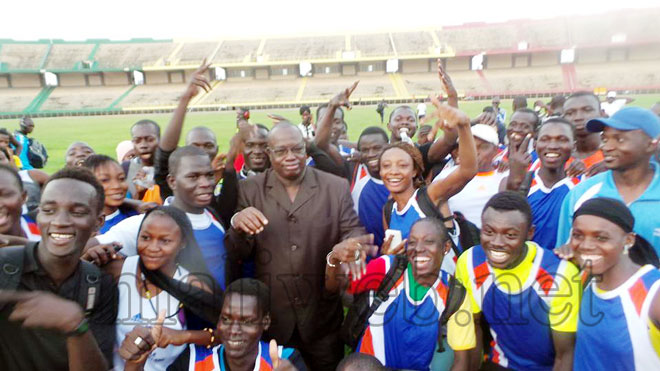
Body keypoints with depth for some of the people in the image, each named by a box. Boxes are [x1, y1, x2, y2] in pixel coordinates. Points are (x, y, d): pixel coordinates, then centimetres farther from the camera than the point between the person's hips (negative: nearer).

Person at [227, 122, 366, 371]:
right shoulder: (249, 189, -3)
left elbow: (354, 231, -6)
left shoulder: (336, 187, -4)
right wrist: (237, 224, -26)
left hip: (322, 317, 0)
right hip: (269, 317, 0)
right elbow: (235, 255, -4)